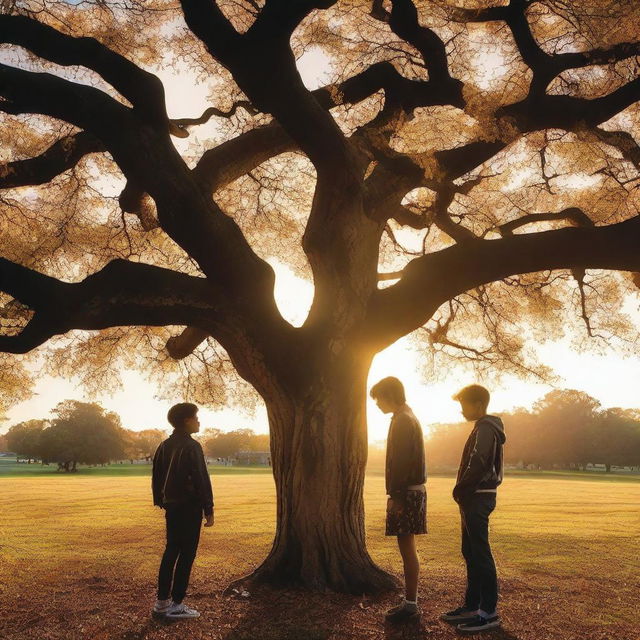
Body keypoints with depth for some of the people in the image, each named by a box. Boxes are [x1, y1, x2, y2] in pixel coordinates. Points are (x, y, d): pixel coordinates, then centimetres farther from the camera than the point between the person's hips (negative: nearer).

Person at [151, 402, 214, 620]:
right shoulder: (191, 446, -16)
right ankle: (176, 605, 3)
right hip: (189, 507, -8)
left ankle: (162, 601, 19)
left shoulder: (164, 446, 10)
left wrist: (160, 501, 20)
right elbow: (201, 480, -18)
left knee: (171, 551, 15)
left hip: (171, 505, 8)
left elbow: (156, 476, 14)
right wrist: (208, 509, -14)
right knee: (186, 554, -1)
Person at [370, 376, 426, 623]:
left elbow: (400, 462, -20)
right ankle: (409, 600, 19)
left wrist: (395, 496, -20)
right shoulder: (409, 418, 18)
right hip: (413, 490, 10)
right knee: (407, 547, 13)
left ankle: (411, 603, 1)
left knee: (407, 547, -5)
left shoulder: (402, 420, -13)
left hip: (406, 492, -10)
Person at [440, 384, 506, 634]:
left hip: (478, 498, -10)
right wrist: (462, 491, 13)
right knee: (471, 553, 14)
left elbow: (477, 465, -22)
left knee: (480, 554, -6)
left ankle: (489, 612, 0)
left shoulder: (485, 428, -14)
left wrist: (459, 490, -10)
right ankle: (472, 605, 21)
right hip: (474, 498, 10)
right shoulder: (484, 428, 18)